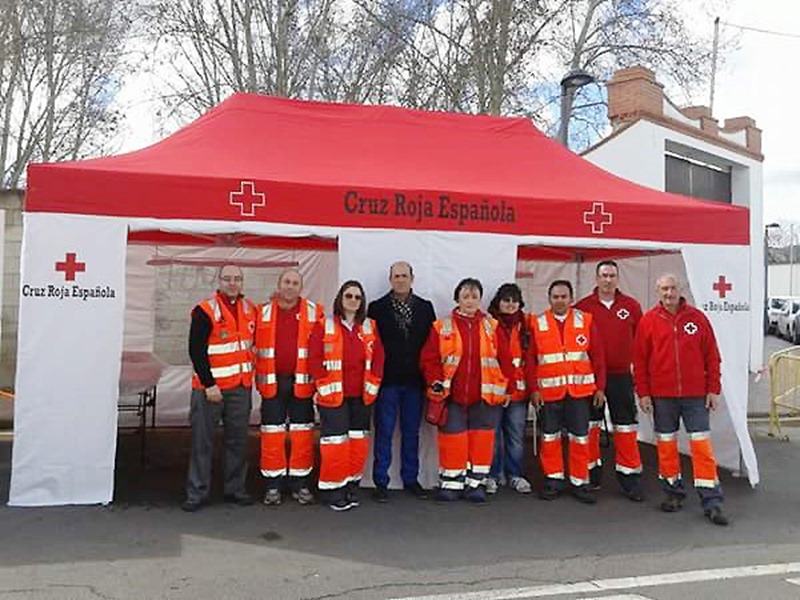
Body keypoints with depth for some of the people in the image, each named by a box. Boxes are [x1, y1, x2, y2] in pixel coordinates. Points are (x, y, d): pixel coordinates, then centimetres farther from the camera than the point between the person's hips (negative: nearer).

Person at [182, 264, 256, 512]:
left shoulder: (250, 309, 8)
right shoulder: (205, 311, -10)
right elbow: (196, 351, -13)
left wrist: (251, 373, 14)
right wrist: (209, 384, -14)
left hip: (241, 387, 5)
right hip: (209, 387, -5)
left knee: (238, 440, 11)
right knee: (202, 441, 2)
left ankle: (236, 489, 23)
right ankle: (197, 492, 12)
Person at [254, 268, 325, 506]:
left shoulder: (314, 312, 0)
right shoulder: (263, 312, 4)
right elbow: (254, 346, 9)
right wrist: (258, 376, 4)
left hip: (302, 382, 0)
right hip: (272, 382, 1)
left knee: (302, 434, 6)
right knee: (272, 434, 4)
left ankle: (300, 484, 17)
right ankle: (273, 486, 15)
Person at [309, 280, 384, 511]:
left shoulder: (370, 327, 8)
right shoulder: (325, 326, -2)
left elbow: (378, 358, 6)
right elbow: (314, 358, -6)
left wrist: (372, 386, -1)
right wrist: (325, 386, -10)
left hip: (361, 396, 4)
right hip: (333, 396, -4)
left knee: (358, 441, 9)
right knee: (335, 442, -3)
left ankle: (351, 486, 23)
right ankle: (333, 490, 9)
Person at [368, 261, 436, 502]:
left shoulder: (425, 308, 8)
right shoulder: (377, 308, 1)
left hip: (414, 381, 2)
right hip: (387, 381, -2)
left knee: (412, 433, 10)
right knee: (384, 433, 2)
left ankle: (411, 479, 22)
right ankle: (381, 482, 12)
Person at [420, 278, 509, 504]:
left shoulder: (492, 327, 4)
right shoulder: (442, 327, 1)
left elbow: (504, 359, 4)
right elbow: (429, 358, 0)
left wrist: (503, 387, -2)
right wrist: (436, 382, -10)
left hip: (484, 398, 1)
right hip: (452, 397, -1)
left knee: (481, 441, 6)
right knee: (452, 441, 4)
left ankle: (476, 483, 19)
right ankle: (451, 483, 18)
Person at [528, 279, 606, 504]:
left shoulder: (586, 321, 2)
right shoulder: (537, 323, 1)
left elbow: (597, 356, 4)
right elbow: (531, 359, 1)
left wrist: (600, 387, 1)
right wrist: (534, 389, -4)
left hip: (579, 390, 0)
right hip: (549, 391, 0)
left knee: (580, 437, 5)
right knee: (550, 437, 8)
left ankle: (579, 482, 17)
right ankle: (553, 479, 22)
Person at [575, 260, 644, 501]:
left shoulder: (631, 306, 2)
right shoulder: (582, 307, -2)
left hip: (621, 376, 1)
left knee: (626, 428, 3)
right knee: (589, 425, 9)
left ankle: (629, 478, 14)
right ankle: (591, 473, 24)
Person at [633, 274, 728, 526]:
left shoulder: (697, 318, 2)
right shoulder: (648, 321, 1)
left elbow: (712, 356, 5)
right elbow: (640, 360, 2)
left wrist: (713, 389, 0)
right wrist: (643, 393, -2)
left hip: (696, 394, 0)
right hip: (662, 395, 1)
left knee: (702, 444, -1)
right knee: (666, 443, 9)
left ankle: (711, 502, 4)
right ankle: (673, 492, 24)